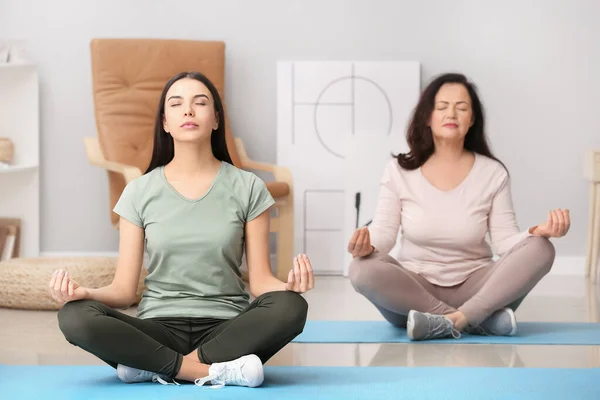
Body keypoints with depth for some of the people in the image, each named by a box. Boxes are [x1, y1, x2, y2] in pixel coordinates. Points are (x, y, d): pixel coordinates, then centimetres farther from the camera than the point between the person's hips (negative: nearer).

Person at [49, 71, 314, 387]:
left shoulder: (247, 187, 4)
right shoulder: (140, 191, 5)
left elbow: (261, 281, 1)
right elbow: (124, 290, 3)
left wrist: (288, 286, -22)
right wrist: (83, 292, -19)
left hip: (226, 330, 0)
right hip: (158, 329, 0)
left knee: (290, 308, -31)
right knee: (75, 316, -28)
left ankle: (157, 367, -21)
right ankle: (216, 370, -23)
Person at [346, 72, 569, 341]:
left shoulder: (493, 173, -2)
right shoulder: (399, 171, -3)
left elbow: (504, 240, -6)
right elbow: (384, 233, -6)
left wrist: (539, 231, -27)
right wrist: (367, 245, -30)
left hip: (474, 287, 1)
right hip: (412, 291, 0)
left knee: (540, 250, -23)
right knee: (362, 270, -32)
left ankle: (453, 321, -35)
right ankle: (481, 320, -28)